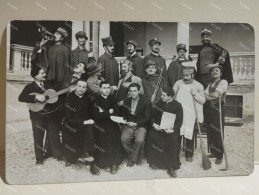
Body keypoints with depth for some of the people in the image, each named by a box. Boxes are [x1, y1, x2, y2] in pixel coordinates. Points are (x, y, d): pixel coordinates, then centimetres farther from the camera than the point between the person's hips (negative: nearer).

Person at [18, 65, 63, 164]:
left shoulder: (48, 84, 9)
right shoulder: (30, 87, -7)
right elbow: (21, 98, -20)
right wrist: (36, 97, -29)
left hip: (52, 113, 4)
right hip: (38, 115, -4)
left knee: (53, 135, 12)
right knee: (38, 136, 7)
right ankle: (39, 157, 23)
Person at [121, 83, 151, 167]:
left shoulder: (145, 103, -4)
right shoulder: (126, 101, 9)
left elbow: (147, 118, -6)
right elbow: (123, 114, 22)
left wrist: (136, 124, -16)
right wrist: (124, 120, -1)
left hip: (141, 126, -3)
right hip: (129, 124, 3)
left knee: (139, 141, -30)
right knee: (123, 139, -23)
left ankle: (133, 159, -2)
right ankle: (138, 156, 1)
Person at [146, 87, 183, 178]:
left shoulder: (177, 105, 0)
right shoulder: (159, 103, 10)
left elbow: (179, 121, -3)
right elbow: (153, 116, 13)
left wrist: (173, 129, -20)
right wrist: (154, 124, -8)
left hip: (171, 129, -3)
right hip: (158, 127, 3)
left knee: (173, 141, -31)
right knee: (150, 136, -26)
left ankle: (171, 168, -16)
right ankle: (154, 161, -9)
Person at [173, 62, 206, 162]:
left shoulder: (198, 86, 3)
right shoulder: (178, 83, 8)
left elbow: (203, 101, -1)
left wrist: (195, 94, -16)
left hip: (190, 116, -1)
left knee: (189, 135, 3)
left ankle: (189, 155, 18)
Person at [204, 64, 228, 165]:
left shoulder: (223, 82, -3)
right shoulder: (210, 85, 18)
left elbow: (216, 94, -15)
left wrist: (207, 95, 0)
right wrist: (213, 97, -12)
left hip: (218, 109, -6)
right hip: (208, 110, 6)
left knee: (218, 133, -2)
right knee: (210, 132, 10)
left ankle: (219, 156, 9)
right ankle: (213, 152, 26)